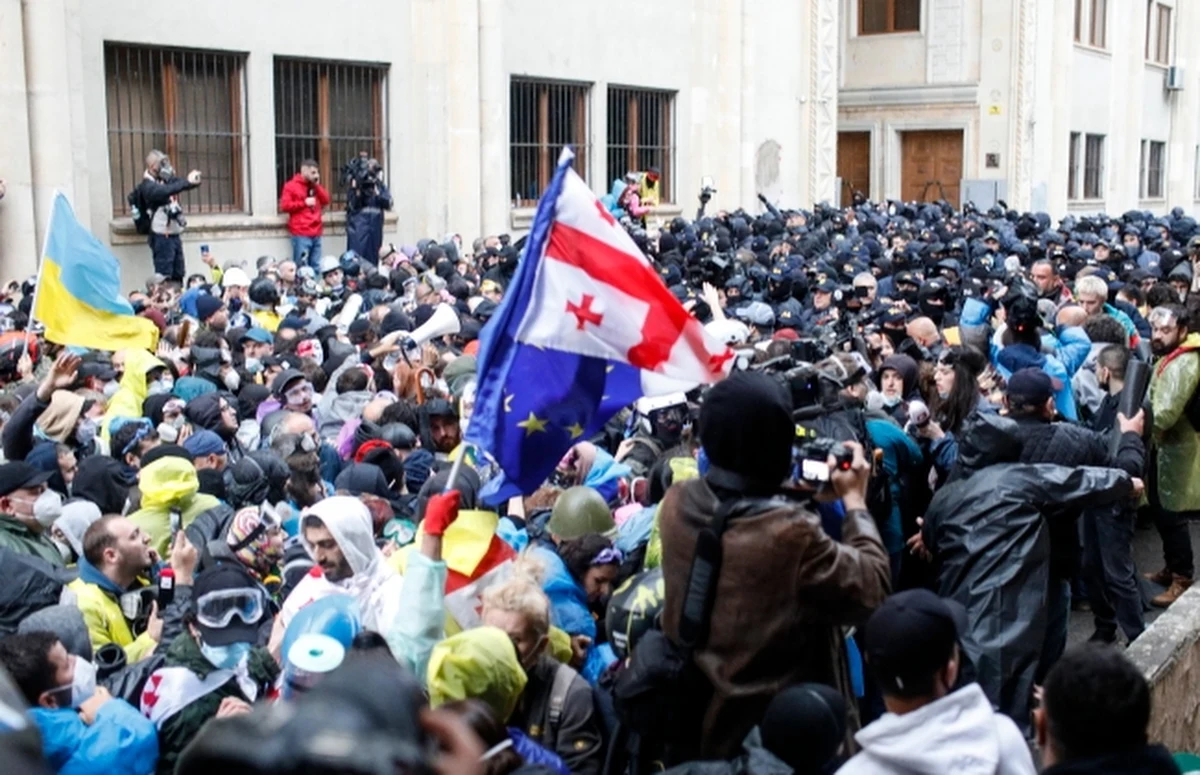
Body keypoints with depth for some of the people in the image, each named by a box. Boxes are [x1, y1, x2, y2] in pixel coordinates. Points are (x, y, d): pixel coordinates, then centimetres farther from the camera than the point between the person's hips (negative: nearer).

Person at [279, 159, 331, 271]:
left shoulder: (315, 186, 20)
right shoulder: (291, 185, 0)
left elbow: (326, 201, 14)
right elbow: (284, 205, -7)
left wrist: (317, 185, 5)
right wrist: (304, 203, -10)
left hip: (316, 233, 6)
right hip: (301, 234, -6)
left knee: (316, 267, 3)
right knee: (302, 267, -11)